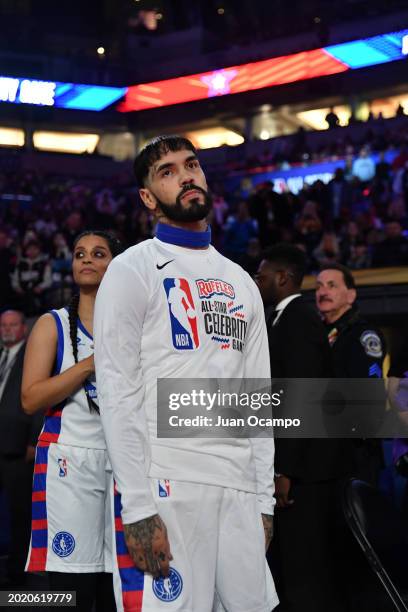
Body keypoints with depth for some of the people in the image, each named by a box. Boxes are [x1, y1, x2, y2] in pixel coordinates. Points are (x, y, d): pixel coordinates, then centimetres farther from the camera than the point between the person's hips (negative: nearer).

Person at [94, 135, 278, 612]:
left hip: (239, 487, 6)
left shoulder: (241, 283, 19)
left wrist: (264, 499, 10)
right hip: (165, 483, -6)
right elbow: (118, 393, -9)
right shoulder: (132, 270, -1)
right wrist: (138, 509, -16)